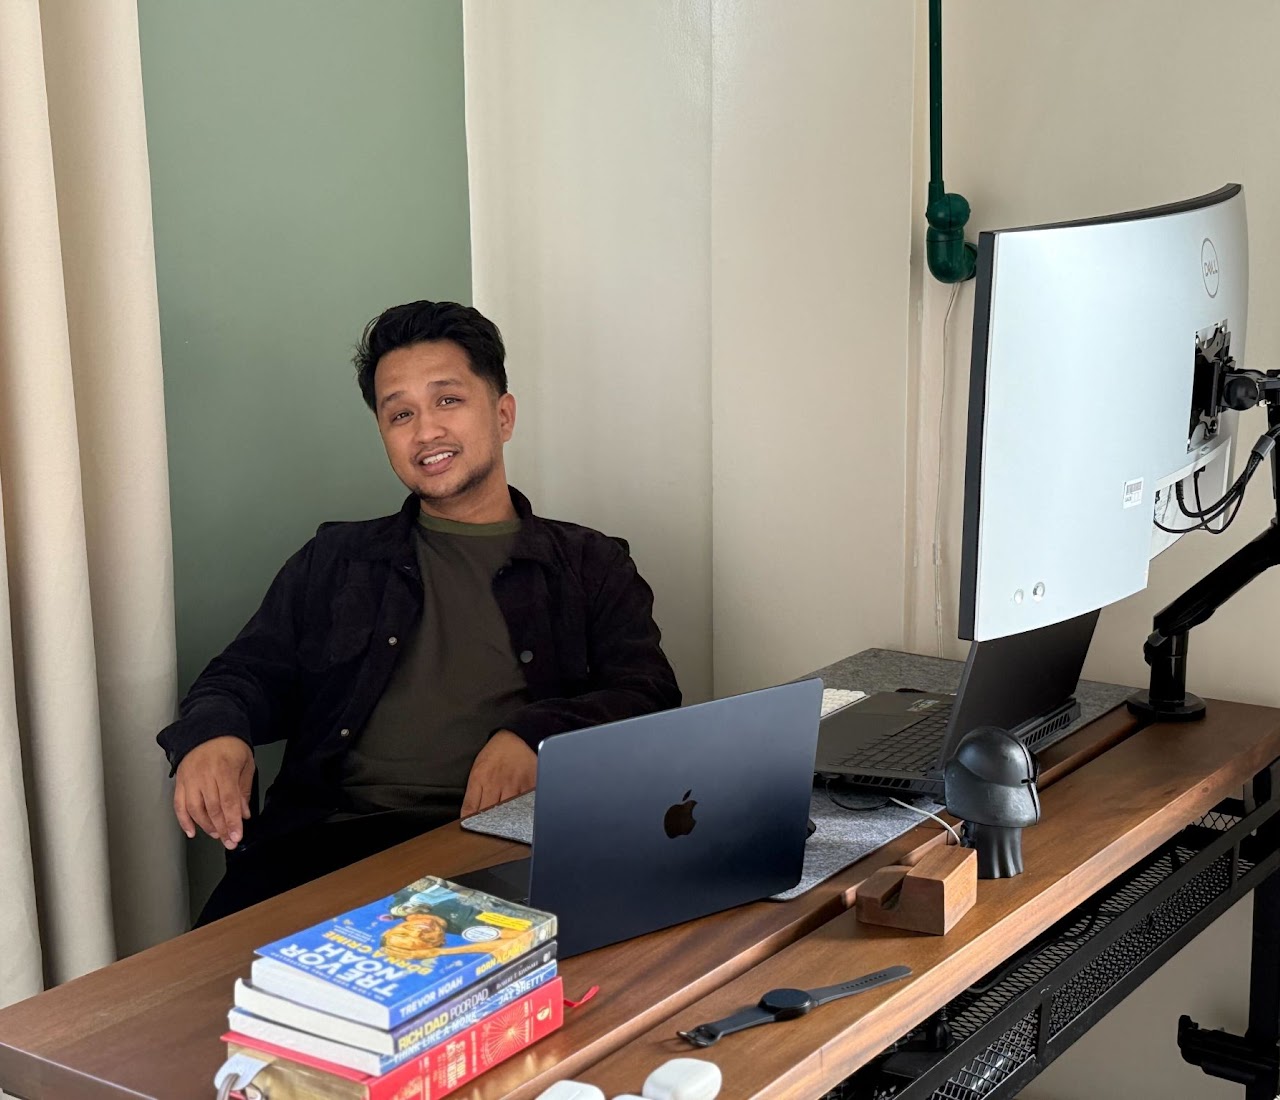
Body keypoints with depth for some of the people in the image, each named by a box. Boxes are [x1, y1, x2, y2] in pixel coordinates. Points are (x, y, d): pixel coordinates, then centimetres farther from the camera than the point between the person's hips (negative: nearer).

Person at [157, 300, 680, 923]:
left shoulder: (591, 567, 18)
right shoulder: (334, 562, 25)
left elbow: (650, 699, 7)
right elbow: (246, 674, 19)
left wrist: (533, 736, -14)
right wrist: (213, 735, -7)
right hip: (337, 836, 2)